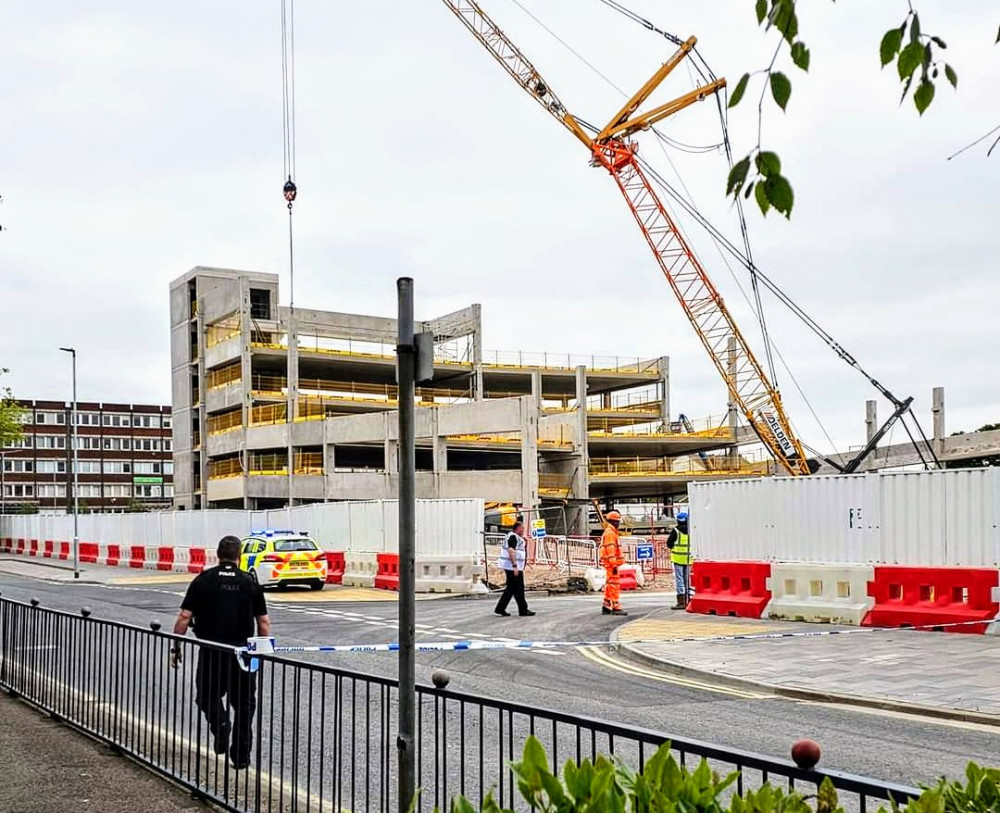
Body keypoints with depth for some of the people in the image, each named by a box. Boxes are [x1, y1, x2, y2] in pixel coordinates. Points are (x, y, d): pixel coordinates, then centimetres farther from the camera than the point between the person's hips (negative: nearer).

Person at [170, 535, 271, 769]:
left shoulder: (203, 580, 0)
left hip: (211, 650, -1)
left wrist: (176, 647, 4)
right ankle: (241, 755, 13)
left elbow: (184, 617, -4)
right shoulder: (249, 583, 3)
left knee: (208, 694, 17)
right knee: (244, 702, 11)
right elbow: (263, 622, 2)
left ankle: (220, 724, -12)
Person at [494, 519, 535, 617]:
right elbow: (511, 551, -25)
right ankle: (523, 610, 3)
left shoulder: (514, 536, 19)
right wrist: (515, 566, -27)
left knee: (510, 589, 12)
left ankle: (500, 609, 12)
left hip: (510, 567, 11)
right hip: (512, 566, -11)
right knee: (519, 589, -3)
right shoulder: (513, 537, -14)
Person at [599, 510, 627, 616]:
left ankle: (606, 607, 17)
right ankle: (616, 608, -12)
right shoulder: (610, 533, -14)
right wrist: (614, 564, -23)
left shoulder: (610, 532, 20)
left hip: (611, 564, 11)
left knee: (610, 586, 13)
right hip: (611, 564, -11)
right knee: (614, 585, -10)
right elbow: (610, 550, -21)